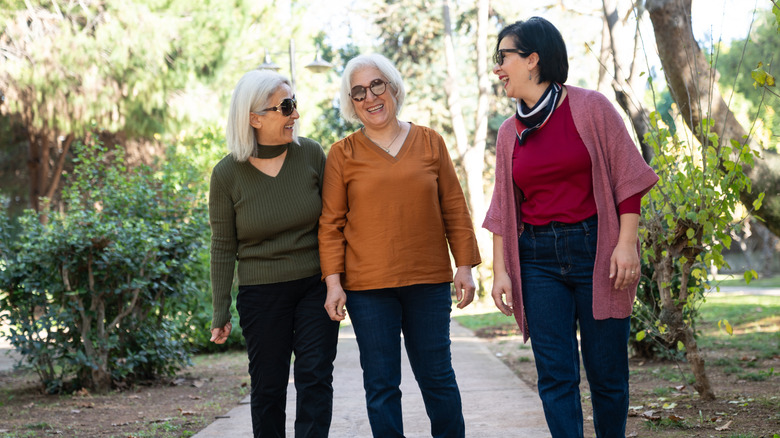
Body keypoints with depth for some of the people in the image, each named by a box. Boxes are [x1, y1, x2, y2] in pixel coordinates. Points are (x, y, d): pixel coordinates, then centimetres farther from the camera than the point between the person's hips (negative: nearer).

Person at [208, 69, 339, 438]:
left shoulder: (310, 154, -3)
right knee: (268, 387, 5)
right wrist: (220, 313, -2)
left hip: (315, 286, 1)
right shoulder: (227, 174, -7)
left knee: (314, 377, -7)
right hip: (261, 294, -1)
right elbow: (223, 247, -1)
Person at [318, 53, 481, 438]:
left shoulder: (429, 143, 7)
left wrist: (464, 266, 4)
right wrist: (333, 282, -5)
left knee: (437, 377, 6)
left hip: (429, 281, 1)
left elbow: (454, 208, 9)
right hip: (368, 286, -1)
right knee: (381, 384, 2)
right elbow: (330, 223, 2)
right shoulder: (343, 154, 3)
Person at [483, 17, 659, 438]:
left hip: (596, 251, -3)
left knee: (606, 371, 1)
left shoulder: (589, 108, -2)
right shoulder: (509, 132, 10)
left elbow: (626, 179, -3)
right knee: (555, 374, -2)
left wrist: (627, 244, -11)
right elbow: (503, 209, 13)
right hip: (538, 261, 3)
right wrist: (500, 270, 6)